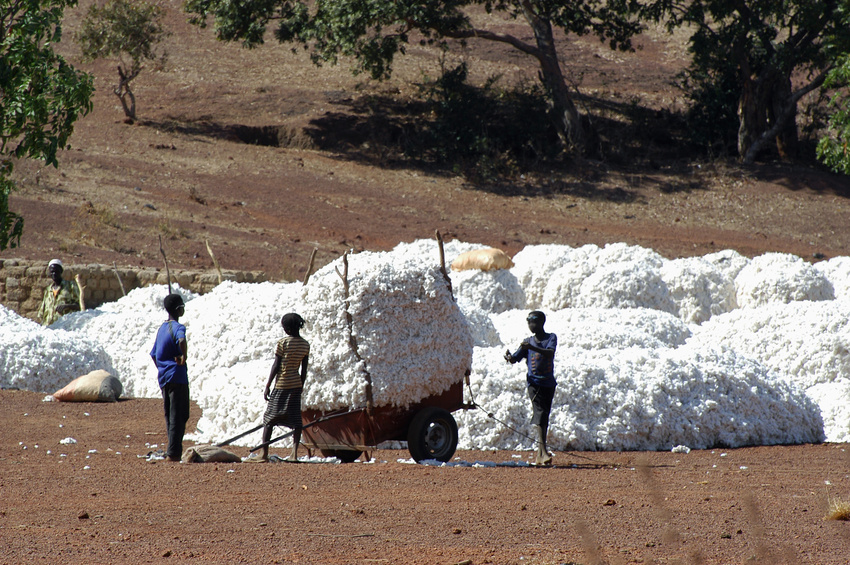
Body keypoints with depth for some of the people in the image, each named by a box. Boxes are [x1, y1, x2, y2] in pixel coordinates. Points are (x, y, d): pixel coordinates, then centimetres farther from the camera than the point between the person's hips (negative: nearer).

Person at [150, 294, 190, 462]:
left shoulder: (162, 328, 16)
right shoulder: (177, 327, -11)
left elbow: (154, 354, 24)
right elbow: (181, 340, -36)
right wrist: (183, 356, -25)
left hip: (164, 377, 9)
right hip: (177, 377, -9)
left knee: (170, 416, 14)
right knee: (179, 416, -5)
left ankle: (173, 451, 17)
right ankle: (173, 452, -8)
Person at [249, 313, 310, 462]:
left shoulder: (283, 343, -12)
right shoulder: (305, 345, 3)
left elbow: (276, 366, -11)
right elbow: (304, 369, 8)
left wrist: (267, 386, -5)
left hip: (282, 385, -5)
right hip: (296, 385, 5)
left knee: (269, 418, 2)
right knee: (295, 419, 6)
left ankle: (264, 454, 0)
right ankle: (294, 453, -2)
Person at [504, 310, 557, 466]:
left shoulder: (551, 338, 3)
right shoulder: (528, 342, 9)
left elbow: (550, 353, -18)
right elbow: (515, 359, 4)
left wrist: (532, 348, -33)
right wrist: (509, 357, -20)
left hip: (549, 383, 1)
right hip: (534, 382, -1)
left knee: (544, 417, 9)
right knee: (539, 412, -18)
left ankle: (540, 454, 20)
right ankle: (542, 450, -31)